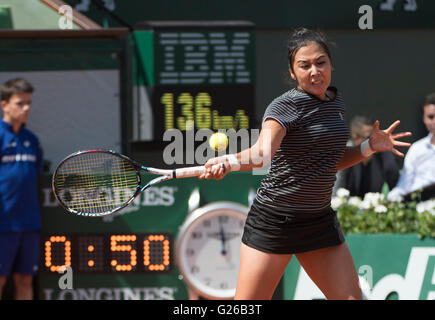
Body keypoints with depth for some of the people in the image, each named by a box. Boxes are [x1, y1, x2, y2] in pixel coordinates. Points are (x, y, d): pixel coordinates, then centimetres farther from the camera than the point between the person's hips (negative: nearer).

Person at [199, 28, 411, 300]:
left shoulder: (335, 101, 8)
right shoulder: (286, 106, -15)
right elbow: (262, 152, -33)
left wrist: (369, 147, 8)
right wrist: (229, 162, -52)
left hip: (321, 222, 7)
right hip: (273, 223, -7)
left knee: (351, 297, 1)